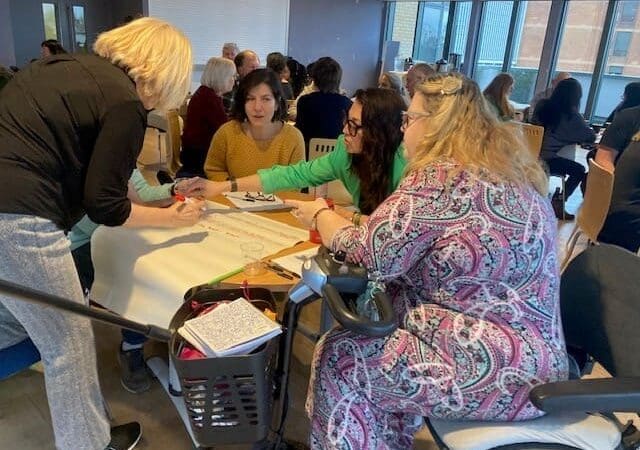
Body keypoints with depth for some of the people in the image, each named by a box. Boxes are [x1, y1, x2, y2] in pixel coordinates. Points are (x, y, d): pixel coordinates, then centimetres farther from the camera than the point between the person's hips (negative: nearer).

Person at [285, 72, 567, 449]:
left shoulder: (439, 176, -19)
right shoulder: (511, 171, 10)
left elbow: (371, 257, -17)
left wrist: (321, 216, 2)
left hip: (501, 371, -10)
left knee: (340, 356, -1)